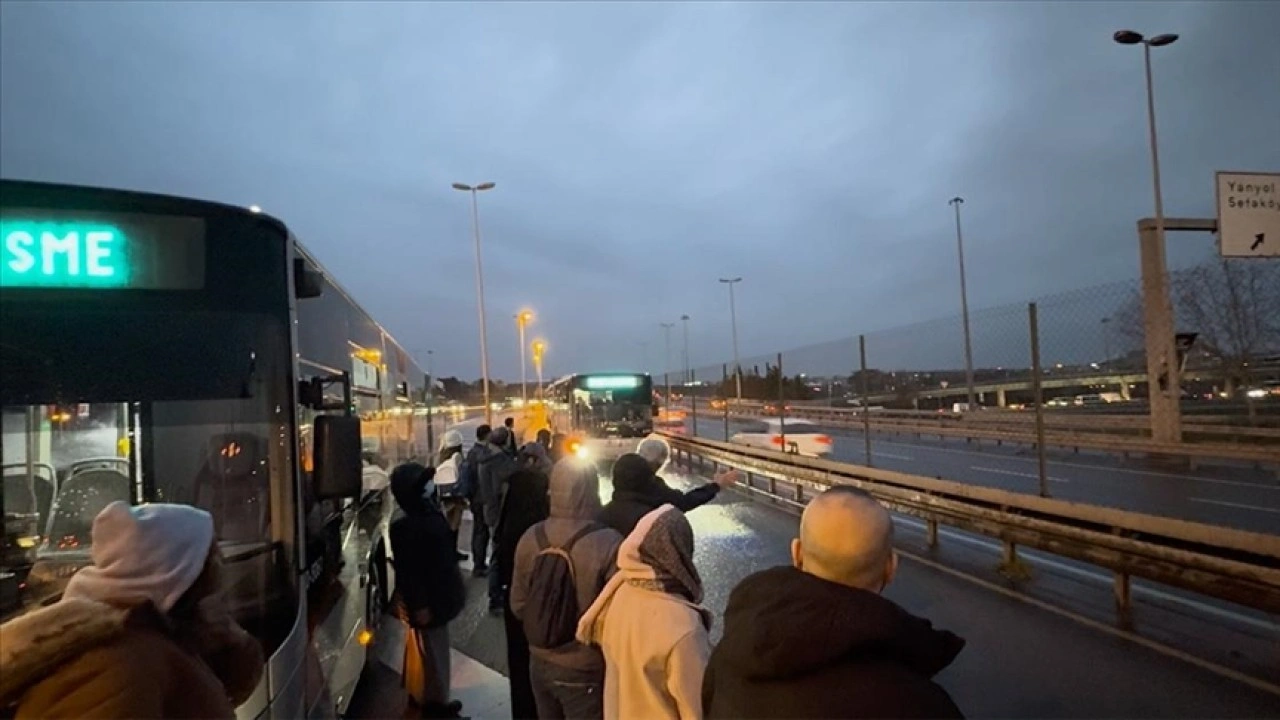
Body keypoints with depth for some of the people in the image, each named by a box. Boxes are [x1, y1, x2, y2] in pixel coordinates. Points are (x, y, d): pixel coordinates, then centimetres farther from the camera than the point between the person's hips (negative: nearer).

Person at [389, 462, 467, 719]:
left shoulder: (425, 510, 0)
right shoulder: (405, 525, -28)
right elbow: (407, 570, -26)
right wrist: (419, 605, -22)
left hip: (435, 591, 9)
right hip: (424, 598, -9)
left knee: (423, 646, 24)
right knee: (431, 649, 7)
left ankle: (418, 691, 41)